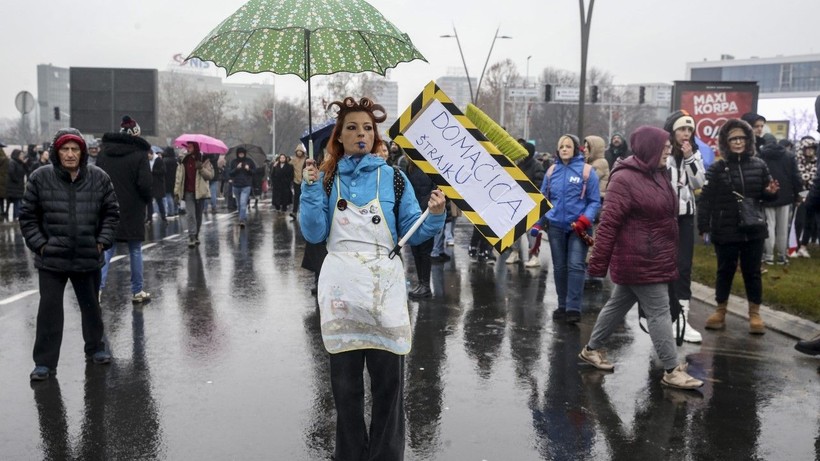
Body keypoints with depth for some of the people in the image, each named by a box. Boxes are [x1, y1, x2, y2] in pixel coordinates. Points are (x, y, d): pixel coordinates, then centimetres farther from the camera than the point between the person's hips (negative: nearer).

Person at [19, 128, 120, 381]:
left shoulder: (99, 178, -2)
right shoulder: (40, 178, -5)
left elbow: (111, 212, 6)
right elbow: (28, 216, 2)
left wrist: (102, 241, -2)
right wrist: (39, 244, -7)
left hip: (88, 257, 2)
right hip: (51, 258, -1)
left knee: (91, 305, 18)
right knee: (49, 309, 0)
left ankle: (95, 347, 37)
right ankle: (45, 362, 10)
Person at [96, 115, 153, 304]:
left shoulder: (103, 151, 6)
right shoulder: (139, 153, -11)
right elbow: (144, 183, -17)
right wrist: (147, 199, 1)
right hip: (132, 210, -4)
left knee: (107, 249, 7)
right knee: (135, 251, 8)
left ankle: (97, 286, -8)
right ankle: (137, 292, 14)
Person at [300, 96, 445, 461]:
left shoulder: (392, 177, 4)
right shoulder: (327, 179, 7)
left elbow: (412, 233, 3)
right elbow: (314, 234, 0)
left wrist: (434, 215, -16)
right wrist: (310, 190, -9)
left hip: (384, 286, -1)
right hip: (342, 287, 1)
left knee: (388, 382, 2)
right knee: (344, 382, 9)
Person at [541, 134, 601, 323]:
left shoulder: (586, 171, -4)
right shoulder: (552, 171, 8)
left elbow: (595, 201, -4)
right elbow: (543, 199, 13)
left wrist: (584, 220, -17)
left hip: (578, 227, -4)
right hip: (556, 226, 4)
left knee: (576, 266, -11)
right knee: (559, 267, 10)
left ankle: (573, 308, -8)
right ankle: (562, 305, 22)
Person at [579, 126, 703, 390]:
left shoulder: (657, 174, 11)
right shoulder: (624, 179, -18)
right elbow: (609, 223, -21)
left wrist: (669, 255, 22)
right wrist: (598, 263, -21)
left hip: (653, 259, 9)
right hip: (639, 261, -9)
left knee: (619, 305, 18)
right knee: (659, 312, -3)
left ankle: (591, 349, 31)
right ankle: (672, 371, 7)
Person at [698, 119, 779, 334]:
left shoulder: (759, 165, 4)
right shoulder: (716, 168, -5)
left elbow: (765, 195, 14)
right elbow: (705, 200, -9)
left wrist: (771, 193, -10)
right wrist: (703, 227, -14)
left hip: (753, 230, 2)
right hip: (725, 232, -2)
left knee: (752, 272, 11)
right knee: (725, 271, 11)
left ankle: (755, 314, 24)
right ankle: (720, 312, 24)